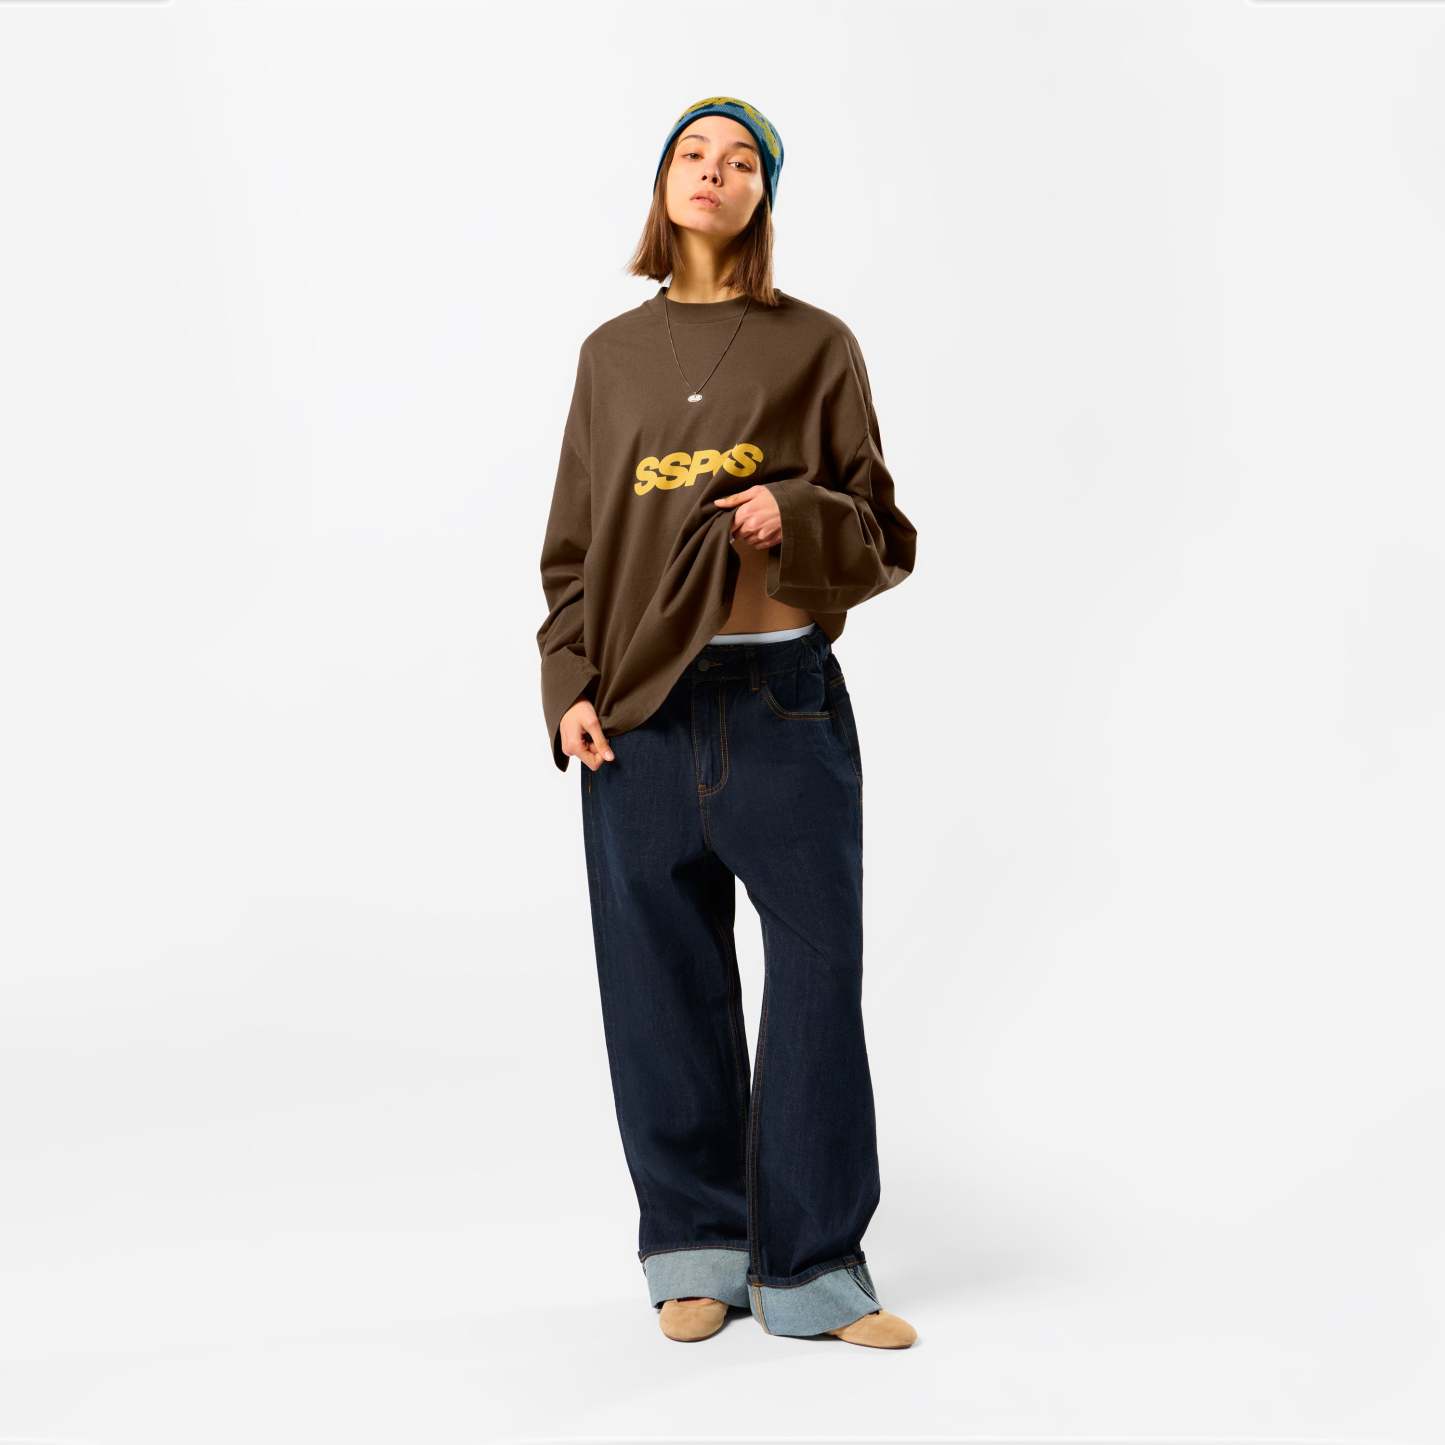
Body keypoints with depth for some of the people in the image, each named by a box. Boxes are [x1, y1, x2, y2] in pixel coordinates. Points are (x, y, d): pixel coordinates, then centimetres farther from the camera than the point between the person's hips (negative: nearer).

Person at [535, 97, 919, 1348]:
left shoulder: (816, 347, 5)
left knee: (819, 976, -1)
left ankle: (812, 1264, 11)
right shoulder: (614, 354, 12)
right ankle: (697, 1249, 19)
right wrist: (569, 685, 0)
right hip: (640, 708, 2)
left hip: (783, 697, -1)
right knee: (663, 987, 4)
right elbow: (573, 545, 13)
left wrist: (795, 518, -15)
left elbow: (886, 536, 5)